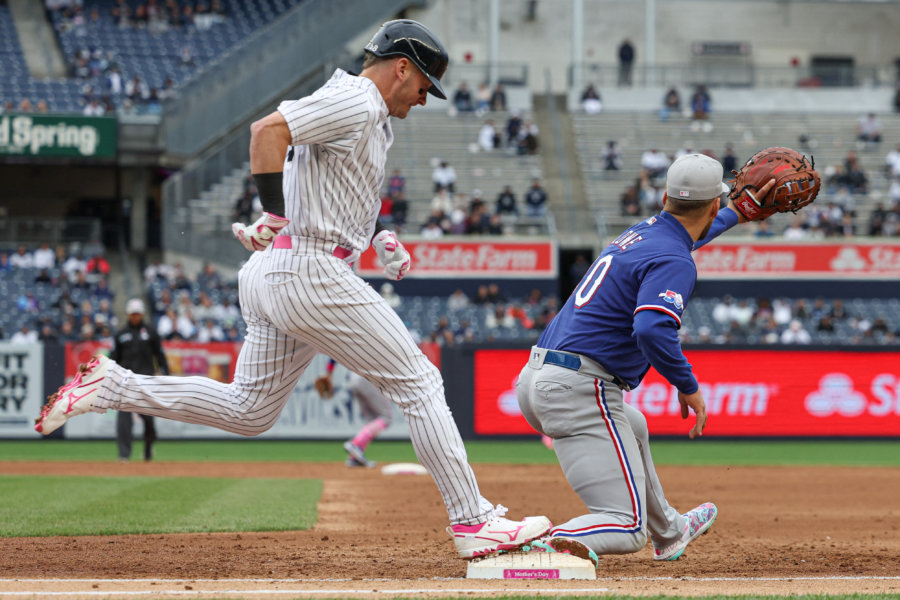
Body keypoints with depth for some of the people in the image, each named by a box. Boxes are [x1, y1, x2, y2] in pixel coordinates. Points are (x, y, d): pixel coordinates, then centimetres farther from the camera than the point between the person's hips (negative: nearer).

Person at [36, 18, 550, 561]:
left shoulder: (371, 120, 21)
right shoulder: (356, 103, -10)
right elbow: (268, 130, -23)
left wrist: (378, 236, 18)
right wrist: (276, 218, -23)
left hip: (271, 275, 10)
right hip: (311, 275, -10)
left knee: (248, 412, 15)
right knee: (418, 381, -5)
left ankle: (111, 387, 10)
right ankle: (473, 524, -5)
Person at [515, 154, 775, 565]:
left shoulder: (642, 233, 18)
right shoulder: (674, 262, -11)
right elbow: (652, 330, -29)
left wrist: (740, 213, 54)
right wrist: (688, 387, -16)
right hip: (579, 389, -10)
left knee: (631, 428, 39)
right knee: (627, 528, -11)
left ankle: (668, 533, 57)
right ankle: (549, 547, -38)